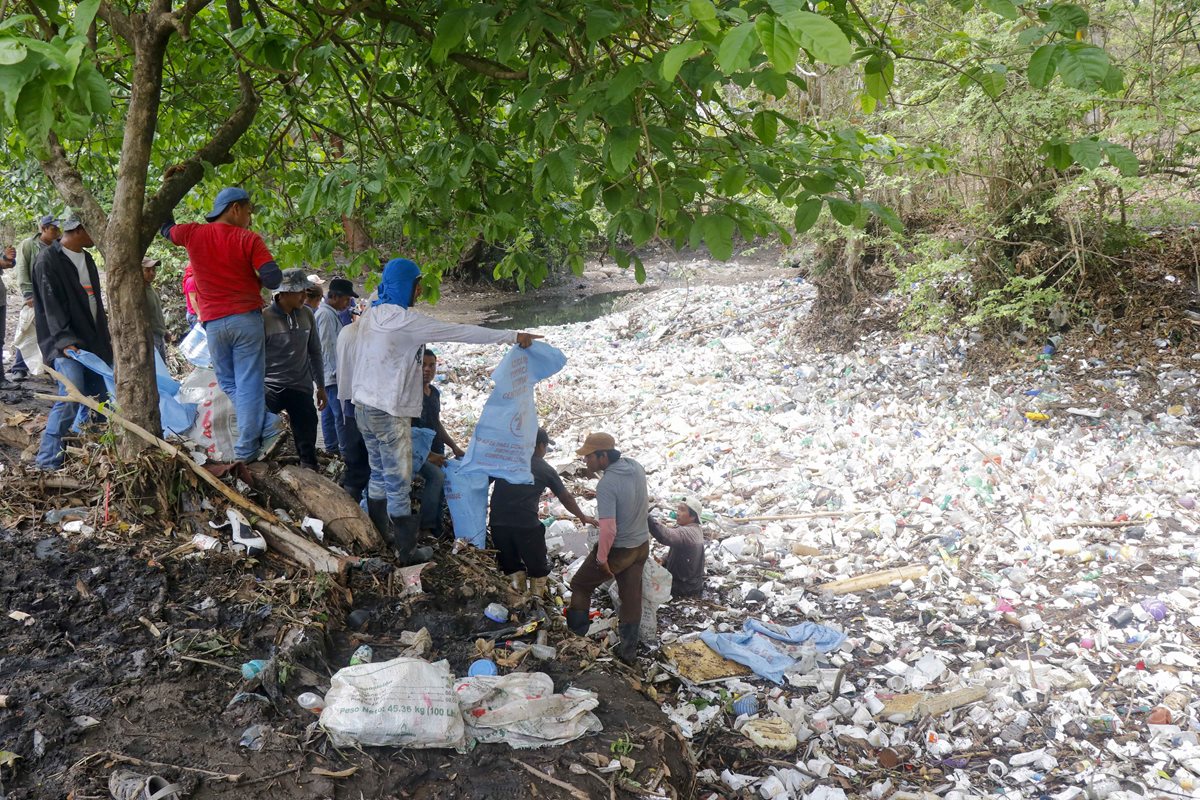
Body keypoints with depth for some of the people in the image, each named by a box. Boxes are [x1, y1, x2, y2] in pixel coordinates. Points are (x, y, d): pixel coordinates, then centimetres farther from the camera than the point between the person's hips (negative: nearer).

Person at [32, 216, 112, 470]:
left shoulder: (86, 258, 16)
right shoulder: (48, 261, -9)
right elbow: (51, 306, -16)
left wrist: (105, 339, 19)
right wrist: (65, 340, -25)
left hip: (94, 342, 8)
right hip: (68, 344, -8)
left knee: (100, 397, 6)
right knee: (70, 399, -17)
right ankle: (47, 462, -10)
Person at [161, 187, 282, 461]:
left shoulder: (193, 233, 5)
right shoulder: (249, 239, -6)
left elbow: (167, 228, 27)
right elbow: (273, 279, -14)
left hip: (214, 322, 3)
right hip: (247, 318, -3)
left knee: (228, 383, 17)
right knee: (249, 384, -1)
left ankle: (257, 426, 14)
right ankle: (247, 447, 0)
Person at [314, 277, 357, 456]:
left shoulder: (332, 313, 15)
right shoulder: (325, 314, -16)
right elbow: (326, 346, -19)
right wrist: (336, 371, -18)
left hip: (331, 374, 10)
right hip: (331, 374, -10)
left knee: (329, 411, 14)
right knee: (341, 414, -9)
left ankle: (332, 447, 21)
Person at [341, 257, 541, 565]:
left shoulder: (370, 314, 6)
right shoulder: (404, 320, -19)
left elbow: (348, 357, 14)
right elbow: (459, 332, -18)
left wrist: (347, 395, 26)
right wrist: (512, 337, -14)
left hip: (364, 405, 9)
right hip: (389, 412, -9)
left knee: (379, 474, 21)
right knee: (398, 482, 1)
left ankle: (378, 533, 33)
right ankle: (407, 550, 10)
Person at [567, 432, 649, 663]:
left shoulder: (607, 484, -29)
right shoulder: (636, 467, -6)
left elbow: (608, 529, -31)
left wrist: (601, 558, -19)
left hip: (618, 549, -7)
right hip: (642, 545, 7)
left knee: (580, 585, 15)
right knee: (632, 598, 16)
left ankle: (575, 637, 22)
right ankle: (628, 651, 26)